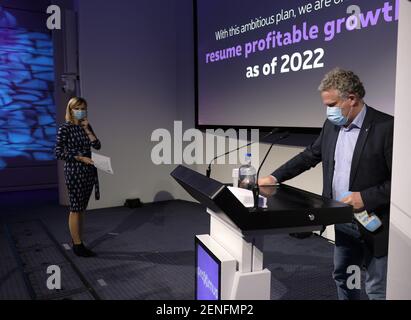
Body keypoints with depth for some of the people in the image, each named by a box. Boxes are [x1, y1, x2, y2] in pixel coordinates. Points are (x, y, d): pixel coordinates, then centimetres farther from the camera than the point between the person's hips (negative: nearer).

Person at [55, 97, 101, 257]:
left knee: (82, 209, 11)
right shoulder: (65, 128, -7)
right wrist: (80, 158, -16)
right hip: (74, 172, -6)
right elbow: (58, 153, -12)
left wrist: (87, 130, -5)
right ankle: (77, 245, 7)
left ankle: (79, 243, 19)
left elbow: (97, 146, 3)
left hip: (88, 171, 7)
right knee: (75, 209, -1)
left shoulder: (86, 126, 11)